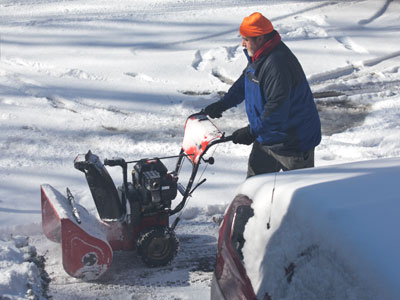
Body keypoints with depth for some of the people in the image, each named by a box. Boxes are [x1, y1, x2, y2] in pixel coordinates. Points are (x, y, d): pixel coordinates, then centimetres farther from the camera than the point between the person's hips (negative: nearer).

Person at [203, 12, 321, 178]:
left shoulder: (278, 64, -29)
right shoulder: (258, 58, 4)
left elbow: (277, 108, -33)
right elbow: (244, 82, 21)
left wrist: (252, 131, -30)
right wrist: (222, 104, 14)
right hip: (266, 136, 10)